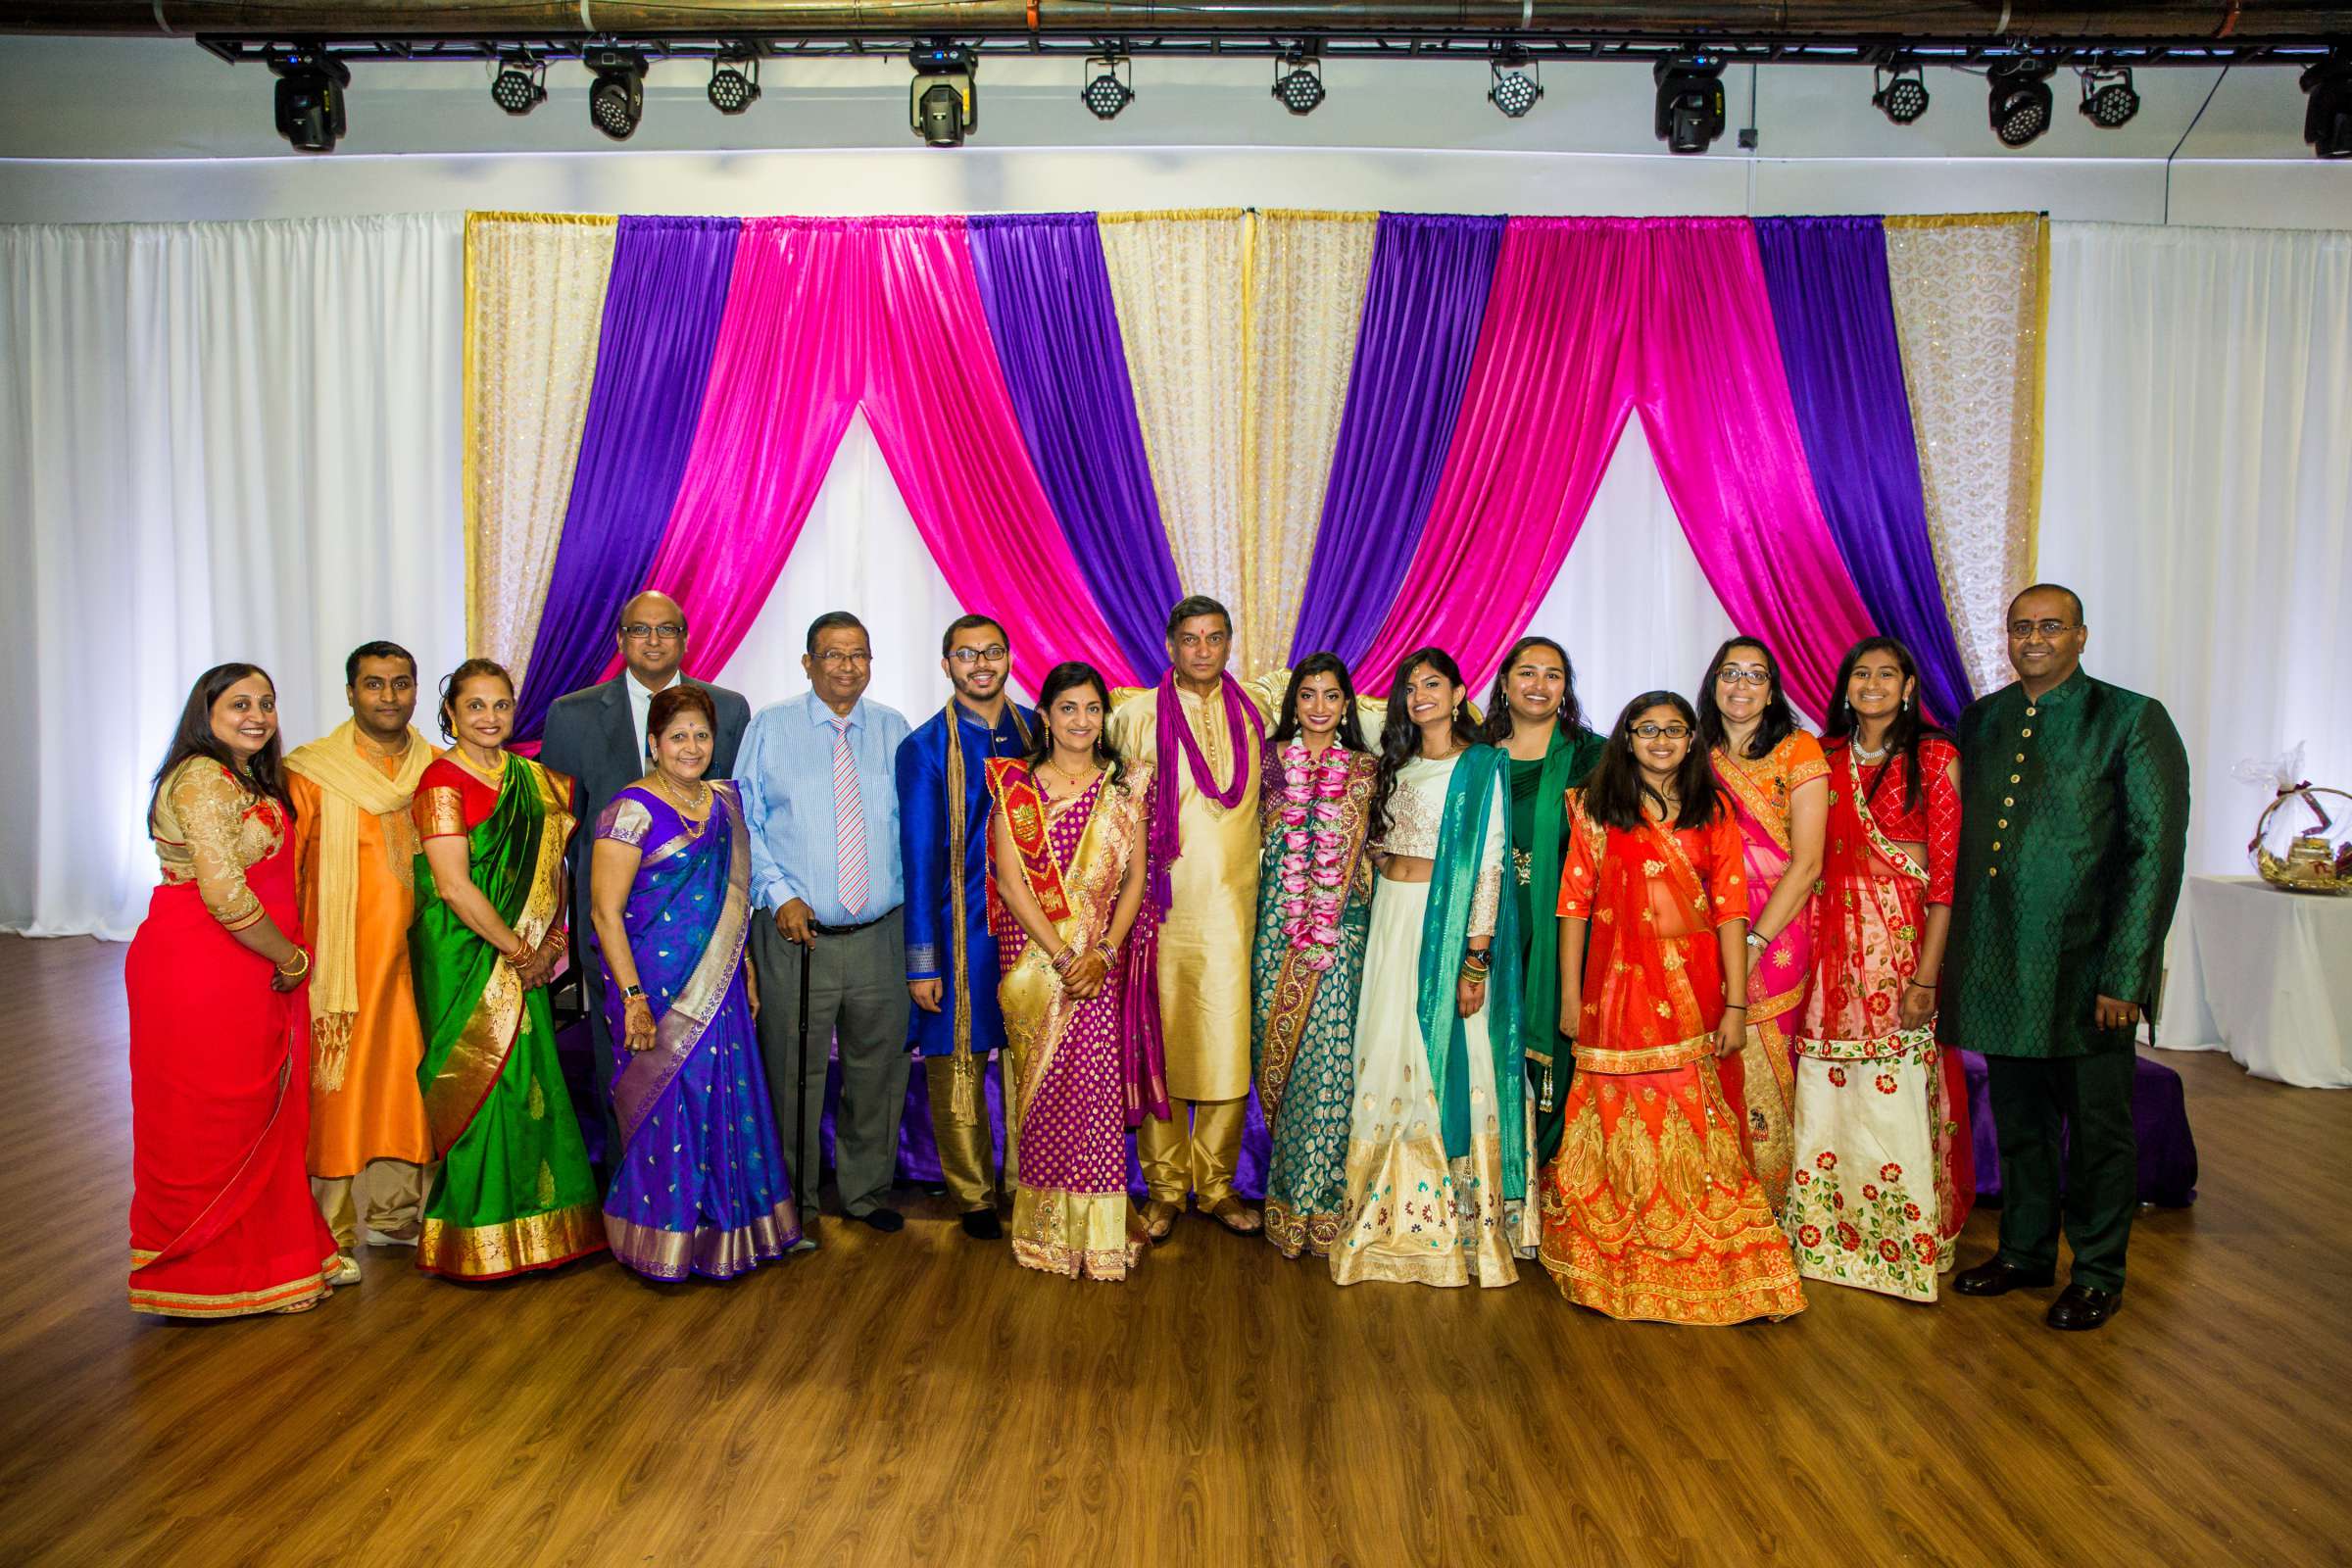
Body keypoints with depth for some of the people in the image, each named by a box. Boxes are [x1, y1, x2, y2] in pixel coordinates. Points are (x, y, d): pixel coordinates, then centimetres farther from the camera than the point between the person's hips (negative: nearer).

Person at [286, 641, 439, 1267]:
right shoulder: (311, 773, -4)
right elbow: (283, 870, -4)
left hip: (416, 956, 4)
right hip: (342, 959, -4)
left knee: (407, 1077, 10)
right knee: (336, 1084, 0)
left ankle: (394, 1214, 25)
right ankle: (330, 1234, 11)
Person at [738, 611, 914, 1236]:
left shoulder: (893, 731, 8)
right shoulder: (769, 728, 2)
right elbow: (744, 825, 0)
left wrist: (911, 897, 0)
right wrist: (780, 896, -12)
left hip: (879, 935, 2)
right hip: (795, 933, -2)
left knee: (878, 1068, 12)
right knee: (793, 1073, 6)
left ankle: (867, 1191, 30)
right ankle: (794, 1201, 23)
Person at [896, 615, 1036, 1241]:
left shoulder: (1039, 732, 6)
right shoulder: (924, 748, -3)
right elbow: (920, 859, -4)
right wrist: (922, 962, -6)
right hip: (961, 928, -2)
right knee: (958, 1066, 4)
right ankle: (974, 1197, 20)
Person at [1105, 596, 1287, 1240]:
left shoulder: (1257, 705, 9)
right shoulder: (1137, 715, 3)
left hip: (1233, 908, 2)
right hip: (1164, 905, -1)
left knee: (1229, 1048, 2)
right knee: (1160, 1047, 2)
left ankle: (1217, 1185, 17)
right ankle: (1163, 1188, 16)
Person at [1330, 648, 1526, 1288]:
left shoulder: (1482, 767, -4)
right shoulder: (1399, 766, 14)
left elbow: (1489, 864, -10)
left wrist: (1475, 959, -16)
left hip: (1448, 921, -6)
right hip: (1391, 920, 6)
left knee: (1447, 1060, -3)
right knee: (1389, 1055, 7)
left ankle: (1458, 1221, 9)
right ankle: (1393, 1212, 18)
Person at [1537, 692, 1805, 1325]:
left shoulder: (1713, 811, 8)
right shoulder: (1597, 809, 6)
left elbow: (1730, 910, 2)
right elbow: (1575, 904, 2)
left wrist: (1735, 1005, -5)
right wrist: (1569, 997, -2)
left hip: (1696, 987, 1)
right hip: (1620, 986, -1)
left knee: (1695, 1126, 1)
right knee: (1623, 1124, 1)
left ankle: (1707, 1266, 14)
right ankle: (1620, 1267, 15)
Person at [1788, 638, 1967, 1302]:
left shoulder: (1935, 757, -2)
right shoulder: (1825, 756, 11)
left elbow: (1947, 871, -7)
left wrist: (1926, 976, -13)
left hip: (1902, 939, -4)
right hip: (1831, 941, 4)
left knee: (1894, 1097, -2)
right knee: (1823, 1092, 6)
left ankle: (1903, 1246, 15)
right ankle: (1826, 1235, 21)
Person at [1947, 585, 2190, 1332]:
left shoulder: (2133, 720, -6)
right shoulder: (1981, 720, 10)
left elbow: (2156, 851, -9)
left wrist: (2125, 976, -14)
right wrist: (1952, 955, 6)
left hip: (2086, 969, -4)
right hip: (1999, 965, 4)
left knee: (2098, 1130, 9)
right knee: (2019, 1122, 16)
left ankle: (2098, 1274, 25)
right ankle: (2025, 1250, 33)